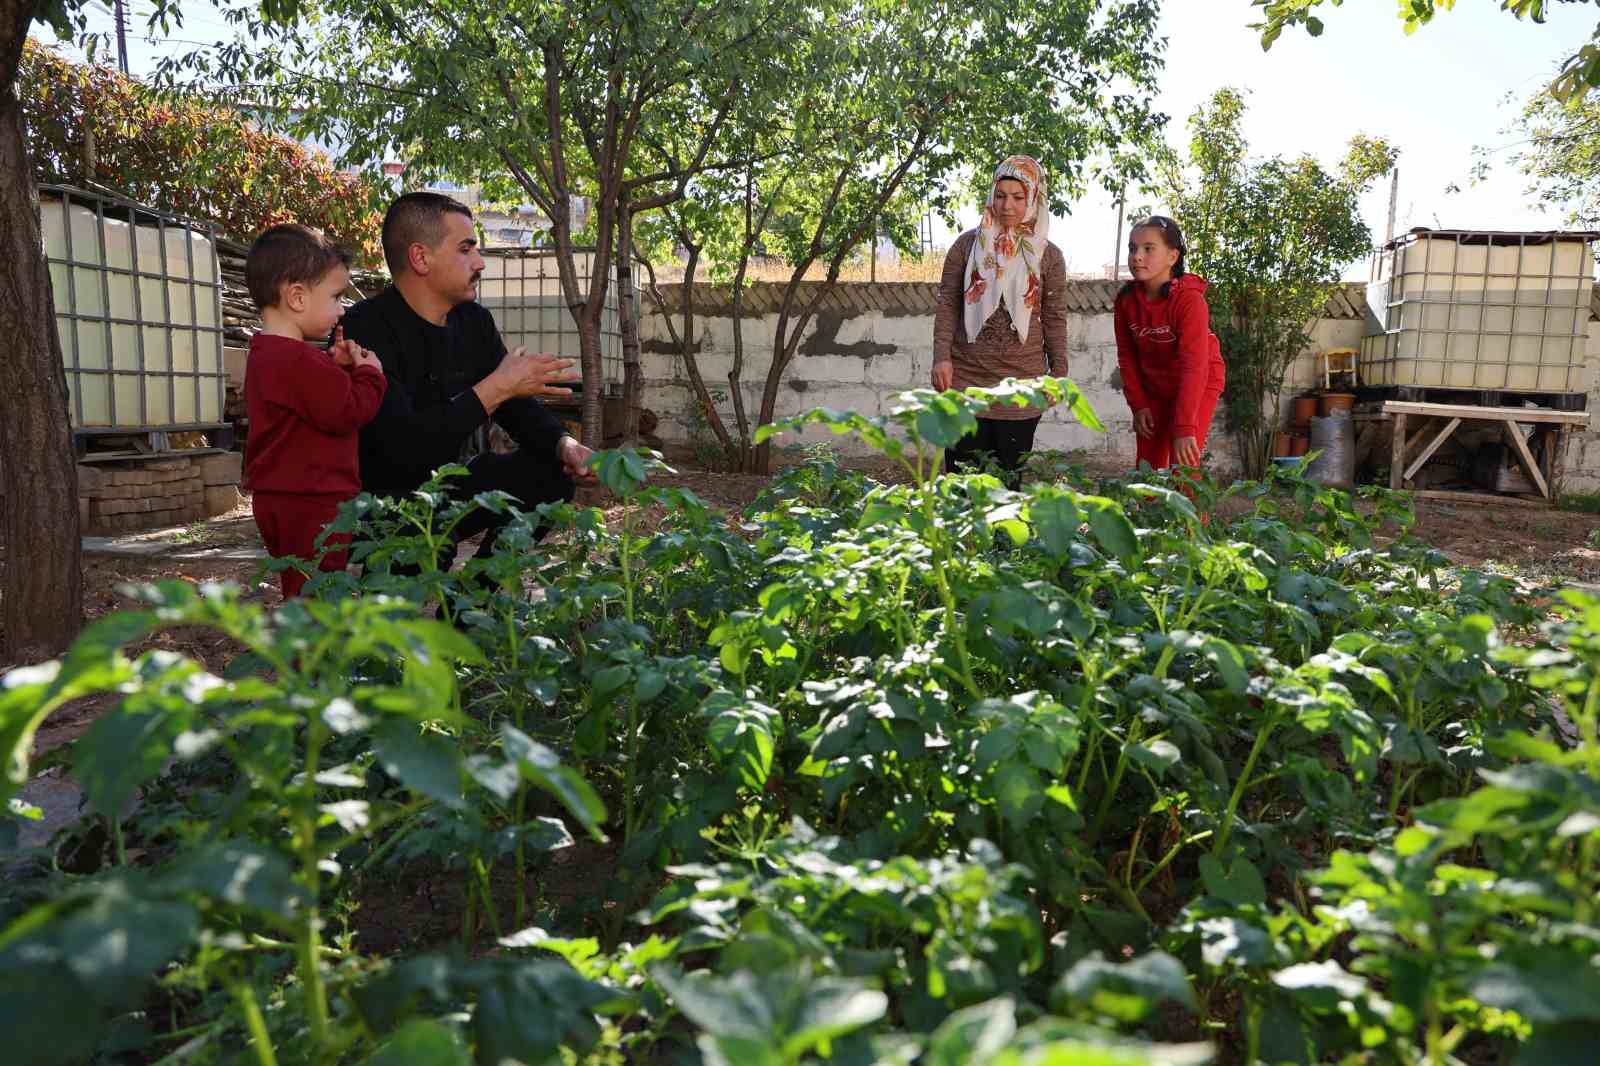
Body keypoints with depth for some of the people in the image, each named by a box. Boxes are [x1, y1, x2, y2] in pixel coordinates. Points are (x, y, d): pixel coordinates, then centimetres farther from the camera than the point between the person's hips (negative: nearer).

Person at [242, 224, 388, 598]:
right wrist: (368, 371, -7)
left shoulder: (265, 355, 14)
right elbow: (349, 411, -23)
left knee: (300, 592, 18)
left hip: (280, 498, 11)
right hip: (311, 505, -11)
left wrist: (337, 366, 6)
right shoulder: (300, 360, -22)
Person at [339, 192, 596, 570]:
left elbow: (517, 406, 7)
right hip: (378, 497, -8)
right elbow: (402, 444, -32)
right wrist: (495, 387, -29)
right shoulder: (366, 330, -22)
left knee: (552, 472, -5)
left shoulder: (474, 320, 2)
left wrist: (563, 443, -15)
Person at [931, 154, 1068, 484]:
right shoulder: (967, 244, 4)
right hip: (965, 378, 0)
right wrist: (942, 356, -6)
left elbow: (1054, 318, 7)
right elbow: (948, 303, 3)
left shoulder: (1048, 256, 5)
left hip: (1021, 384, 0)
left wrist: (1058, 371, 4)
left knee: (1010, 479, 3)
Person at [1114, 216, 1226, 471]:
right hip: (1153, 388, 5)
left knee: (1182, 469, -12)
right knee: (1147, 467, 7)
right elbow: (1127, 356, 0)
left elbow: (1194, 365, -32)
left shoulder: (1189, 299, -27)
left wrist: (1185, 428, -37)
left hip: (1197, 385, -5)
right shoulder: (1126, 298, -11)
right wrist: (1137, 404, -5)